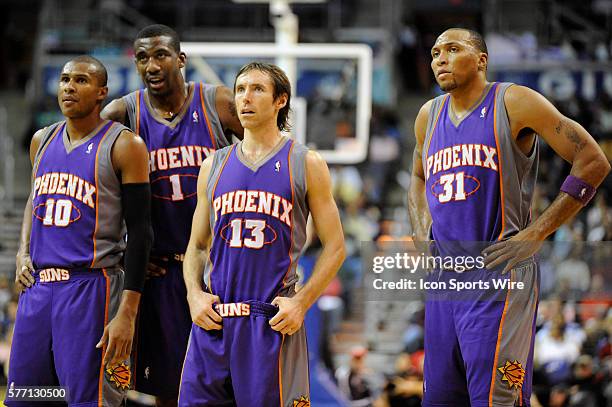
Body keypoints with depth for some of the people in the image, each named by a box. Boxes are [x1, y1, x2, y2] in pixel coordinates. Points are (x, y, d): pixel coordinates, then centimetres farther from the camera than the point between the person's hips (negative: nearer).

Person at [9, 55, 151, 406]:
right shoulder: (43, 141, 13)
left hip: (90, 287, -6)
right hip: (37, 285, 6)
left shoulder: (123, 146, -6)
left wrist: (127, 314, -16)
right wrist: (23, 254, 10)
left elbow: (140, 232, -9)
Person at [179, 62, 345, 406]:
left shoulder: (306, 165, 4)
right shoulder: (214, 167, 14)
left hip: (274, 323, -3)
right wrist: (194, 295, 0)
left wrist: (301, 302, -9)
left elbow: (335, 248, 3)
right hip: (212, 321, 3)